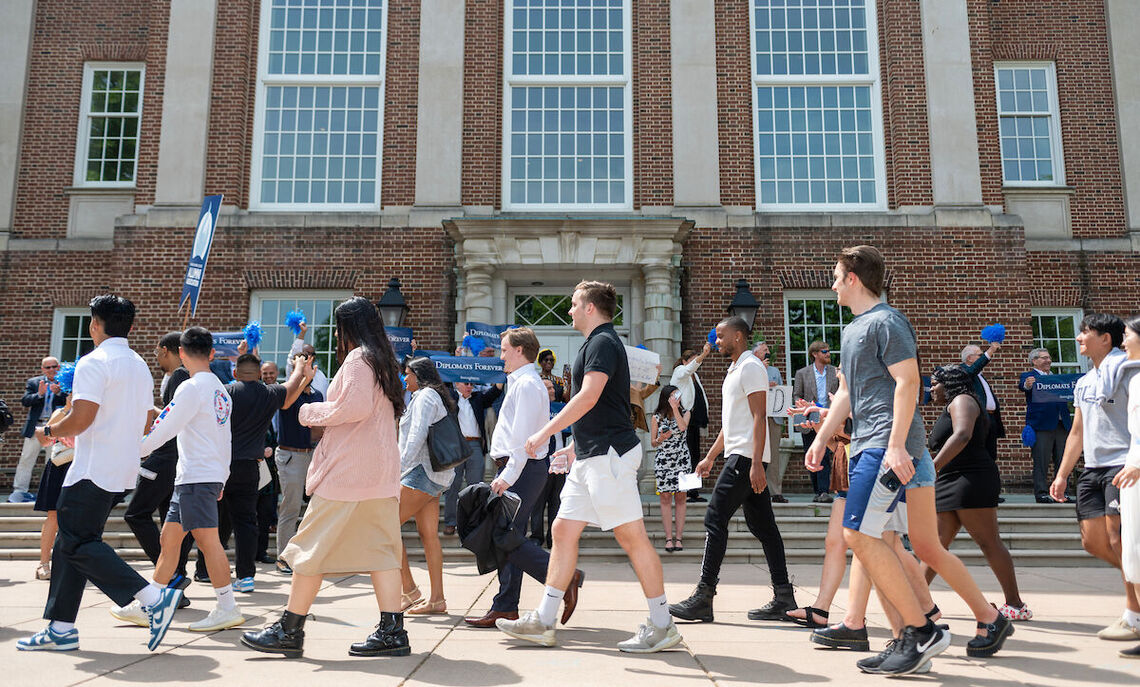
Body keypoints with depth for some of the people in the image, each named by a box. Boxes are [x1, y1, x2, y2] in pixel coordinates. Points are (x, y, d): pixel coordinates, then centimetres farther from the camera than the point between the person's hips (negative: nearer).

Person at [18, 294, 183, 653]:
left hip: (93, 471, -9)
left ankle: (152, 597, -14)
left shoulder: (94, 363, -12)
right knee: (70, 542, 14)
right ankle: (61, 627, 16)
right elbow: (143, 424, 20)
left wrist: (48, 432, 1)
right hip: (124, 469, 9)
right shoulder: (140, 366, 16)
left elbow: (80, 420, -20)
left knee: (78, 544, -5)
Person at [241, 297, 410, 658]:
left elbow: (354, 407, -19)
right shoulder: (383, 360, 19)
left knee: (313, 546, -2)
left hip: (349, 470, -9)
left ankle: (289, 630, 5)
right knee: (379, 546, 6)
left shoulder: (357, 358, -8)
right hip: (380, 472, 9)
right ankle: (392, 631, 4)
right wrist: (323, 417, 18)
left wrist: (311, 412, -5)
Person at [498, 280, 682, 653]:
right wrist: (575, 446, 27)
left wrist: (544, 433, -19)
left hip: (609, 455, -11)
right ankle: (543, 622, 15)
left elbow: (588, 397, -22)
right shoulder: (598, 343, 21)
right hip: (591, 456, 11)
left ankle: (662, 626, 4)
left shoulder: (603, 342, -10)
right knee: (563, 530, 9)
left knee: (631, 536, -5)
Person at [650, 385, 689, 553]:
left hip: (682, 459, 0)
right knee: (665, 498, -2)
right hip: (663, 460, 0)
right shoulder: (656, 417, 3)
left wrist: (675, 407, -18)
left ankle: (679, 538, 2)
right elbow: (653, 443, 6)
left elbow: (682, 427, -18)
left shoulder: (685, 412, 5)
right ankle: (669, 538, 1)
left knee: (680, 497, 0)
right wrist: (661, 439, -14)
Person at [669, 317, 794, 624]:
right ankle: (783, 597, 12)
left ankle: (703, 599, -9)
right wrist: (710, 457, 25)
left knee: (715, 520, -11)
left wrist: (756, 464, -23)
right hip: (739, 457, 10)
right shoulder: (734, 370, 22)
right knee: (762, 525, 9)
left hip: (746, 457, -10)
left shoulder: (751, 367, -9)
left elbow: (760, 417, -17)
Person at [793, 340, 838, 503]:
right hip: (808, 421, 1)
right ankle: (817, 491, 18)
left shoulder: (835, 372, 9)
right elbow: (796, 395, 5)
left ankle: (824, 491, -14)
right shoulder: (802, 373, 5)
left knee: (824, 455, -13)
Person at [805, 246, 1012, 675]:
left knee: (859, 534, -15)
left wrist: (895, 445, -23)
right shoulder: (853, 330, 21)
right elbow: (846, 393, 25)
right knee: (927, 548, 11)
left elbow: (908, 381, -17)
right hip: (867, 446, 9)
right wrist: (821, 439, 17)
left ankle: (922, 633, -7)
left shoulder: (885, 321, -7)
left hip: (890, 446, -9)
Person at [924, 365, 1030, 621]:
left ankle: (1016, 605, -1)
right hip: (951, 484, 10)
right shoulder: (950, 409, 26)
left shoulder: (962, 400, -4)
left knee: (988, 542, -7)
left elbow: (962, 436, -23)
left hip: (971, 480, -10)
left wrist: (931, 467, -27)